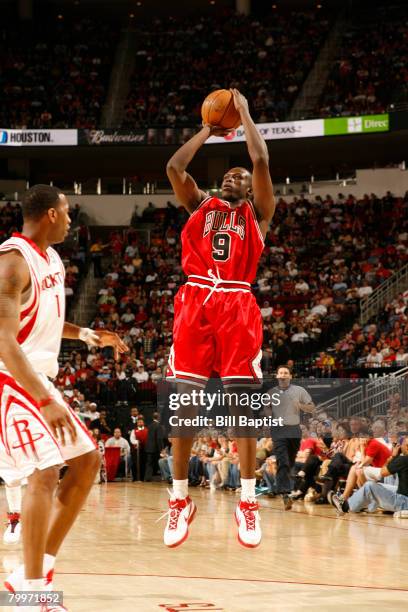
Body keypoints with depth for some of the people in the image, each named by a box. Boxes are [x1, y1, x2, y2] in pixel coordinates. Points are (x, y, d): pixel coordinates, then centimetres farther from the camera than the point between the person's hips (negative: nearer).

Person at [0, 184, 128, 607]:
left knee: (86, 461, 10)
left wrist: (88, 335, 15)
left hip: (39, 380, 10)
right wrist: (46, 401, -32)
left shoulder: (51, 259, 11)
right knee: (46, 470, -18)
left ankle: (38, 570, 12)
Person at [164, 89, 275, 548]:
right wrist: (208, 130, 19)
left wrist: (244, 114, 13)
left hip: (237, 307, -2)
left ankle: (247, 502, -1)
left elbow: (261, 161, 2)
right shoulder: (199, 205, 21)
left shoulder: (257, 213, 15)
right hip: (196, 303, 2)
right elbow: (174, 166, 8)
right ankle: (180, 500, 5)